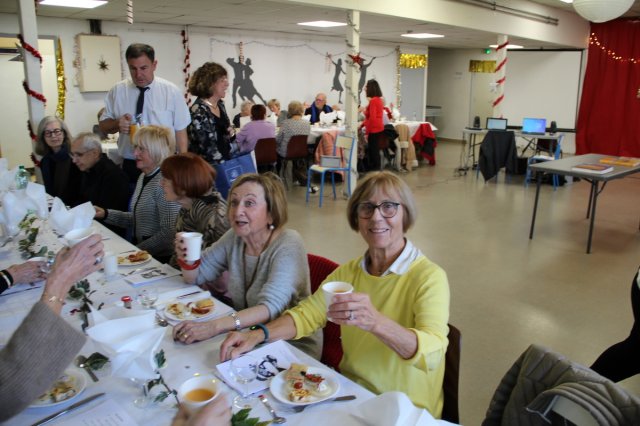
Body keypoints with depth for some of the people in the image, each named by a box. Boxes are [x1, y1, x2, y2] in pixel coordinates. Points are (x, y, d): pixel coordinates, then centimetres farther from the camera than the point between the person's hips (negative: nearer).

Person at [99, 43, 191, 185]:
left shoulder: (171, 91, -4)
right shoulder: (117, 91, 2)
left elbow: (180, 131, -3)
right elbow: (103, 125, 10)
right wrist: (117, 124, -13)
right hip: (130, 166, 2)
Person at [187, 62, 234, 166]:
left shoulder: (220, 104, 8)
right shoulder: (198, 111, -16)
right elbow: (205, 147, -19)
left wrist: (230, 133, 1)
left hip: (225, 161, 8)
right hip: (209, 165, -8)